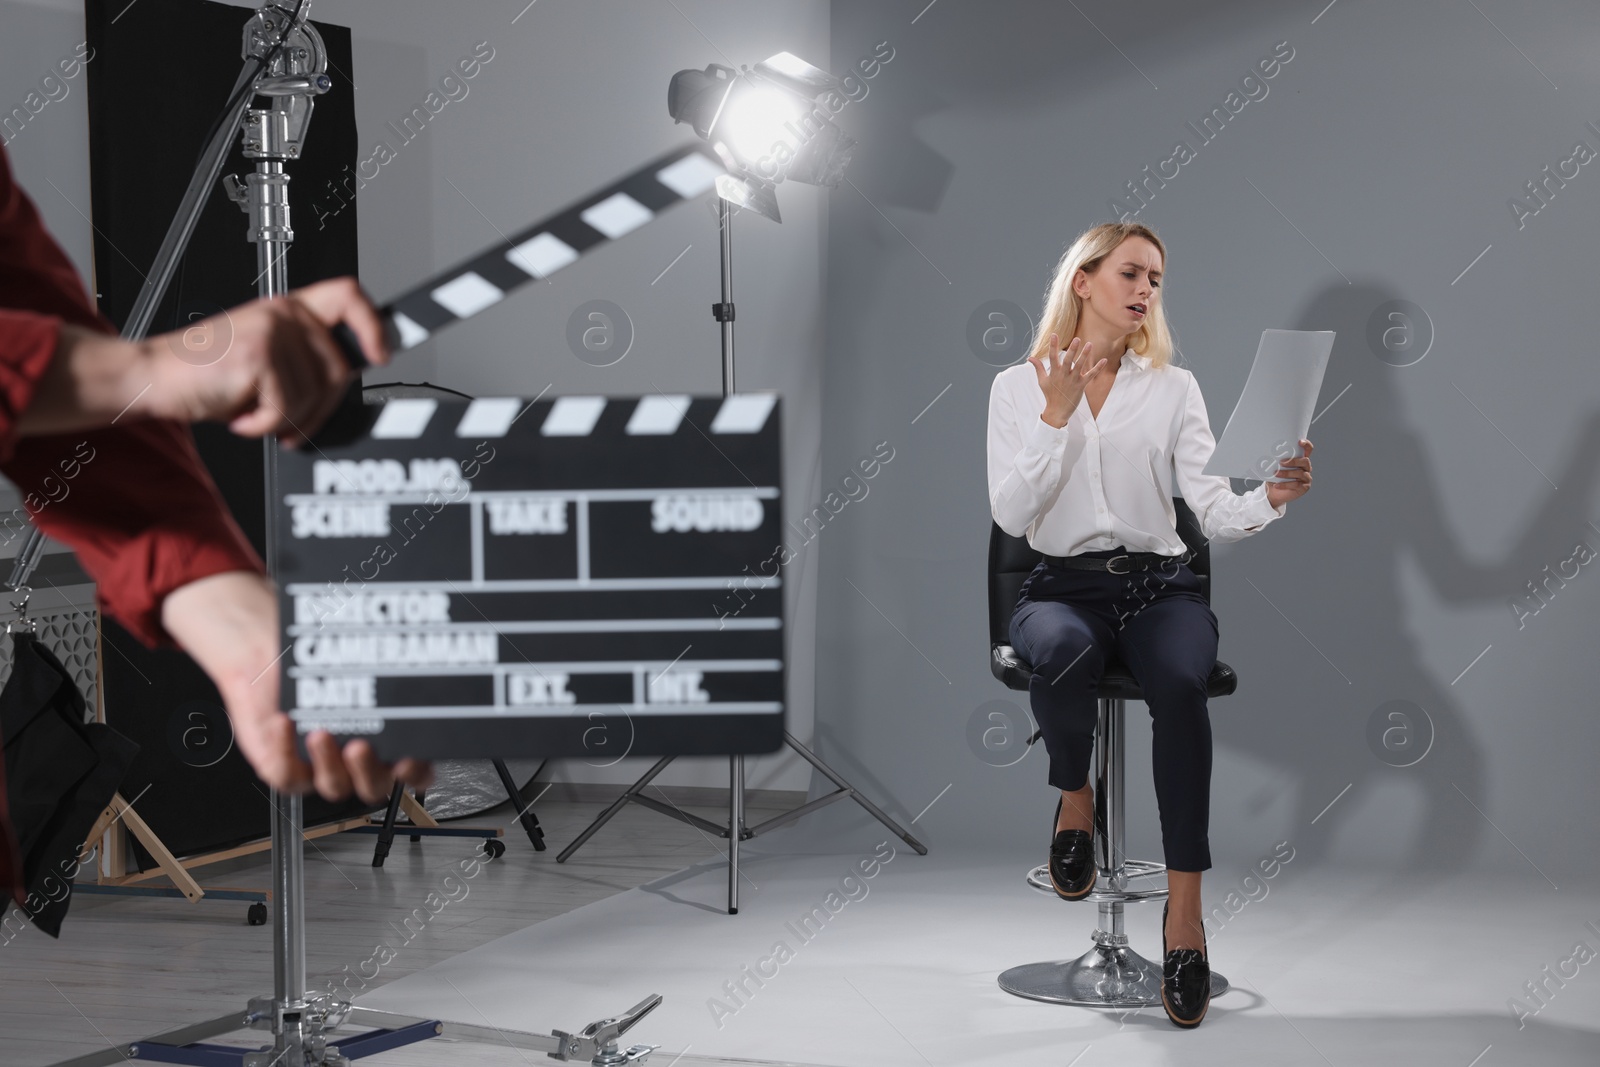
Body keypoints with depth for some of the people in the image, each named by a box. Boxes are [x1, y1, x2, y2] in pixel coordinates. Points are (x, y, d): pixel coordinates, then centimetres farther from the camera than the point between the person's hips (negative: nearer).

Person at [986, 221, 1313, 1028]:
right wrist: (1057, 415, -11)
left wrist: (1270, 498, -21)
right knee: (1061, 652, -38)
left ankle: (1184, 907, -31)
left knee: (1179, 682, -34)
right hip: (1063, 585, -1)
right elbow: (1011, 515, -4)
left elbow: (1214, 513, 0)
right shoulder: (1019, 386, 9)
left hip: (1159, 585, 1)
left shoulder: (1174, 388, 11)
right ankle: (1075, 796, -6)